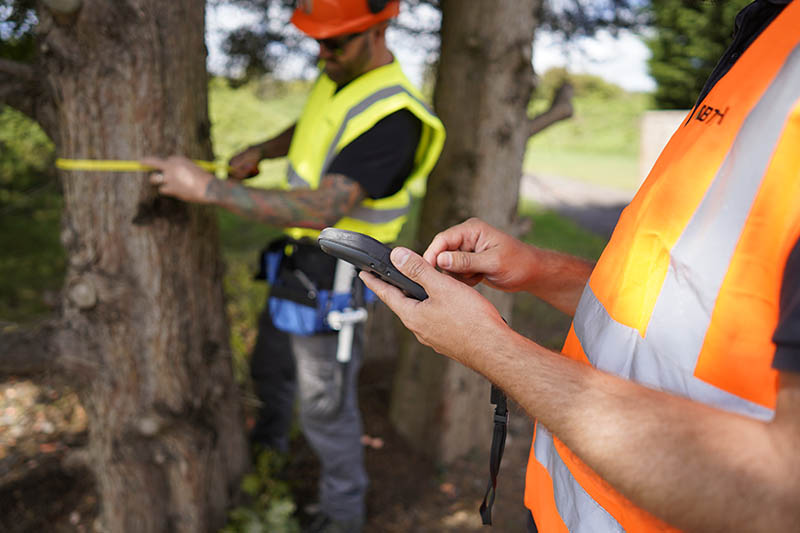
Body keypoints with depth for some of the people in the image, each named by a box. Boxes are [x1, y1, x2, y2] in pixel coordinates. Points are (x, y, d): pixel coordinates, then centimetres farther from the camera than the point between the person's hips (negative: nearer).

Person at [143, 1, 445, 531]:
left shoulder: (390, 118, -30)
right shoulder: (340, 76, 0)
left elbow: (321, 210, -38)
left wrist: (207, 187, -37)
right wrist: (258, 151, 1)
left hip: (331, 282, -9)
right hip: (300, 260, 9)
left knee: (326, 403, 8)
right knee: (270, 361, 29)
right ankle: (270, 433, 60)